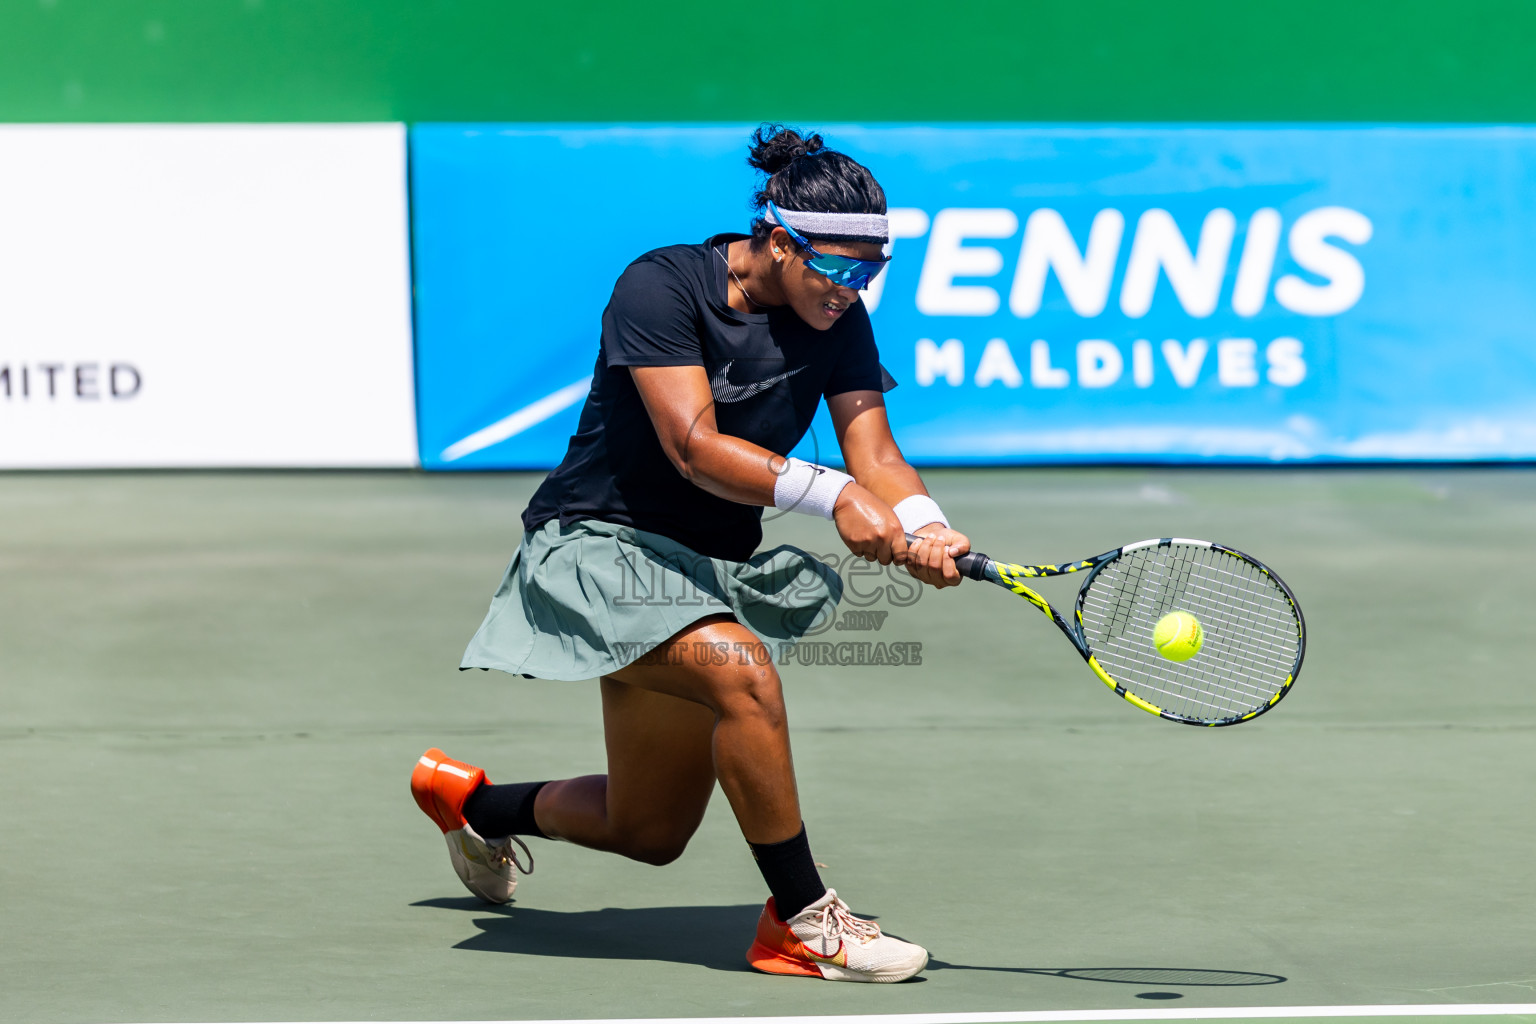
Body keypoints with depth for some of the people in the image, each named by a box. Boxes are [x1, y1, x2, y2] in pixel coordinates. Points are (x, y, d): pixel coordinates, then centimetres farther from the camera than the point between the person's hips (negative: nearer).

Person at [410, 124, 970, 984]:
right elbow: (694, 446, -30)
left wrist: (924, 527, -34)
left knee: (650, 835, 13)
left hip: (709, 572, 7)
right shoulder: (662, 287, -21)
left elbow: (874, 453, -11)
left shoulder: (839, 322, -3)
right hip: (599, 542, -7)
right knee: (744, 672, -35)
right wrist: (831, 494, -41)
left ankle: (475, 803, 43)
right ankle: (802, 919, -22)